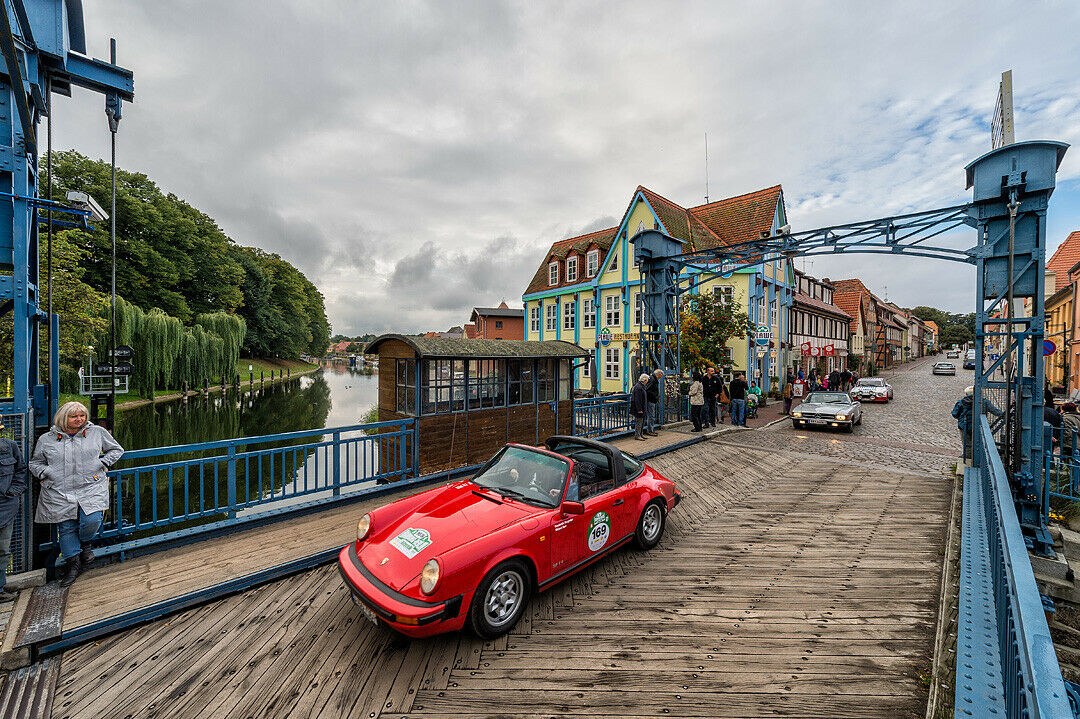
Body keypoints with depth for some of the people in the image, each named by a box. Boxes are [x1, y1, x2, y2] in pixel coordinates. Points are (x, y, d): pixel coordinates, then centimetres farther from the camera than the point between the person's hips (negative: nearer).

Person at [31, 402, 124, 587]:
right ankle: (72, 563, 22)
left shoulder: (97, 432, 5)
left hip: (91, 487, -2)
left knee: (91, 520, -18)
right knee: (66, 528, 5)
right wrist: (46, 473, 0)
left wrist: (102, 463, 2)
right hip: (59, 492, 2)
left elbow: (116, 449, 17)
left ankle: (85, 543, 16)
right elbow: (35, 462, 19)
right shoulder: (46, 439, 8)